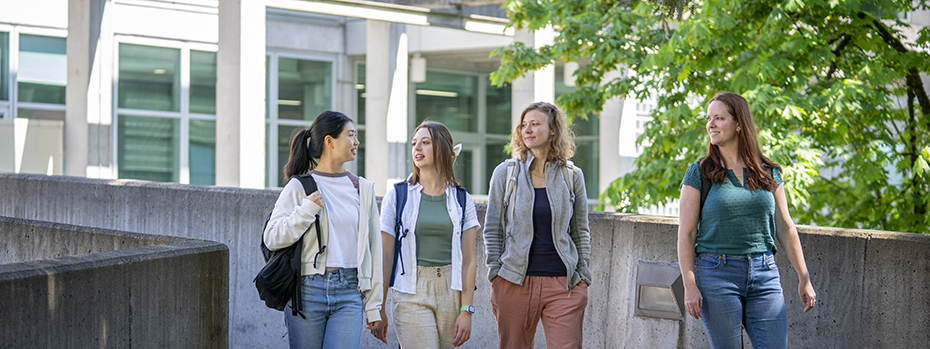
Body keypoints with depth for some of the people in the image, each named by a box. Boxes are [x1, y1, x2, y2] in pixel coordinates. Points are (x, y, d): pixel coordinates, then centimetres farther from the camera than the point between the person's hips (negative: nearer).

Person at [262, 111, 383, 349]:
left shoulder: (362, 188, 11)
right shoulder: (299, 187, 1)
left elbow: (373, 247, 13)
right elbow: (271, 238, -4)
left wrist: (374, 305, 11)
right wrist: (306, 210, -14)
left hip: (349, 294, 2)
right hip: (308, 292, -2)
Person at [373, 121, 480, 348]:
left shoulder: (461, 200, 7)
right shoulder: (398, 196, 3)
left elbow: (468, 259, 4)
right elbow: (385, 257, 1)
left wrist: (466, 310, -5)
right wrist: (378, 310, -2)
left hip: (451, 292, 2)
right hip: (410, 293, -2)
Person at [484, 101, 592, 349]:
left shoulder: (572, 176, 7)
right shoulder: (505, 173, 5)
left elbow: (581, 232, 11)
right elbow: (492, 229, 6)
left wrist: (583, 276, 6)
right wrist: (495, 276, 0)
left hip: (563, 284, 0)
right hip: (514, 282, 0)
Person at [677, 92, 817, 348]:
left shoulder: (768, 173, 9)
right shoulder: (699, 173, 1)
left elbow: (785, 228, 13)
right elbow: (686, 233, -2)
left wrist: (804, 278, 10)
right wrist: (689, 286, -11)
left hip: (765, 273, 3)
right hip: (717, 274, -3)